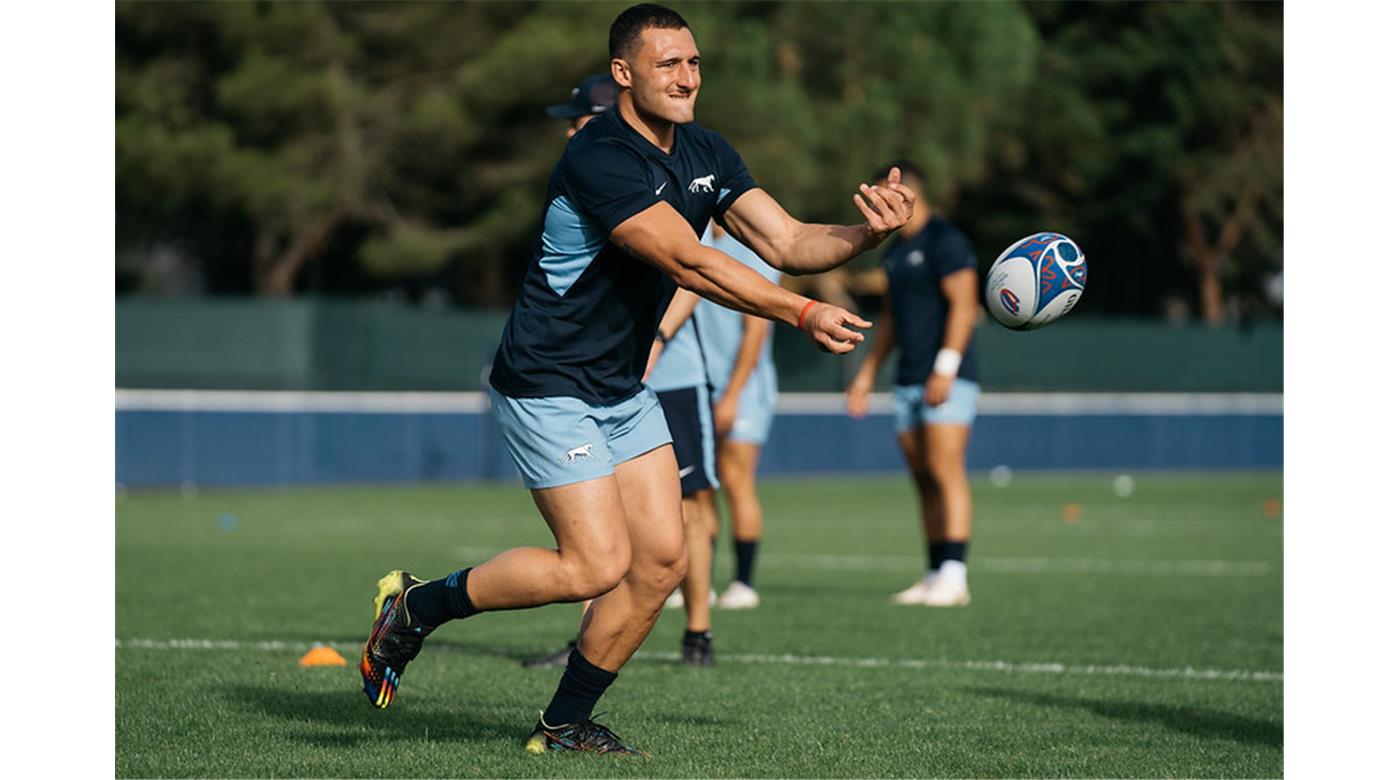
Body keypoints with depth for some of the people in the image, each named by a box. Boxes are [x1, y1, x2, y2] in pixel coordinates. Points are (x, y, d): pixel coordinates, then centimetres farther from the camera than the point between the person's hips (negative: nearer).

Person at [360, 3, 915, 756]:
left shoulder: (706, 155, 4)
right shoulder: (599, 158, -24)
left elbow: (787, 243, -1)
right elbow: (688, 262, -31)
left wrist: (865, 234, -21)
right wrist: (801, 313, -36)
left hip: (623, 389, 9)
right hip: (548, 388, -9)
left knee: (662, 558, 1)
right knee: (599, 564, -13)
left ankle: (564, 723, 14)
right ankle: (417, 604, 5)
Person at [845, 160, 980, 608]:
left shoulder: (945, 242, -9)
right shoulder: (897, 251, 20)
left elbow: (963, 306, -16)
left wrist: (946, 368, -22)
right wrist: (867, 373, 24)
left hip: (947, 380, -9)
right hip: (909, 381, 9)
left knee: (945, 471, -14)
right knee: (924, 481, 6)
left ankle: (954, 576, -18)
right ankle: (936, 576, 8)